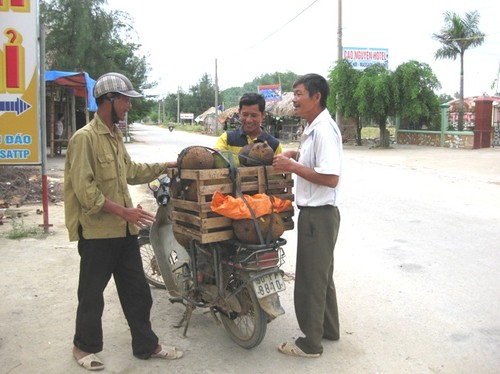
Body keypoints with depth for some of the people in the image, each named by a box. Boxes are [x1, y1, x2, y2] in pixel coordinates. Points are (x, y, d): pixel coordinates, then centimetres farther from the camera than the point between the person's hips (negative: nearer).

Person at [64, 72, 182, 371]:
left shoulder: (115, 136, 13)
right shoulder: (85, 138, -15)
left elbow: (130, 172, 21)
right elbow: (84, 190, -21)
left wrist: (166, 166, 17)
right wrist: (123, 210, -24)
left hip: (124, 229, 8)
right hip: (97, 230, -8)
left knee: (137, 290, 14)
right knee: (92, 293, 9)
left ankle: (146, 344, 28)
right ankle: (85, 346, 29)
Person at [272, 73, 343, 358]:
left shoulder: (325, 130, -20)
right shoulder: (313, 128, 12)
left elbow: (331, 178, -27)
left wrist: (292, 166, -22)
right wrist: (297, 156, 10)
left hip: (319, 214, -10)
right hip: (314, 212, 10)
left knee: (310, 279, 1)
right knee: (321, 275, 21)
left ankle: (311, 343, 16)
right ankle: (329, 329, 36)